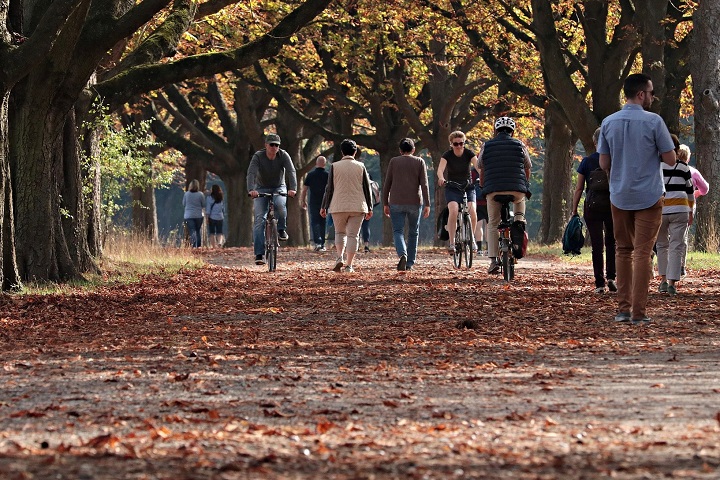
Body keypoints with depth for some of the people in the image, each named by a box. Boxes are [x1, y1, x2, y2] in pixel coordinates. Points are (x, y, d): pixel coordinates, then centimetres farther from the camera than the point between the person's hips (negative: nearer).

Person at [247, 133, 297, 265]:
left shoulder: (283, 155, -14)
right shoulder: (258, 156, -17)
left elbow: (291, 171, -25)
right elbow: (251, 173, -29)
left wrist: (292, 188, -43)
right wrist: (251, 189, -47)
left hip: (279, 188, 1)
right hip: (261, 189, 0)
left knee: (280, 204, -35)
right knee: (259, 219, -14)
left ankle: (281, 229, -9)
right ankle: (259, 254, -17)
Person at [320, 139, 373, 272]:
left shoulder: (335, 166, 0)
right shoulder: (360, 167, 2)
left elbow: (329, 188, 0)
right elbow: (367, 188, 6)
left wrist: (324, 206, 7)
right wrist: (369, 208, 13)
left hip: (339, 206, 0)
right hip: (357, 206, 0)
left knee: (340, 233, 16)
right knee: (353, 235, 3)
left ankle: (340, 257, -4)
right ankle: (349, 265, -2)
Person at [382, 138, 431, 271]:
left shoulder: (393, 162, 4)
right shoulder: (419, 162, 3)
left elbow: (387, 185, 3)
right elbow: (424, 184, -5)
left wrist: (385, 204, 9)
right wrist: (427, 205, -6)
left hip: (396, 203, -1)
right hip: (415, 203, 1)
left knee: (398, 231, 0)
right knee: (413, 233, 14)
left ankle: (402, 254, -28)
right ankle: (410, 263, 15)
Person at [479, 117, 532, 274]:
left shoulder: (487, 146, 11)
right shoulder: (519, 145, 9)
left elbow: (482, 171, 19)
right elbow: (527, 169, 19)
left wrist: (483, 187, 35)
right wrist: (525, 186, 36)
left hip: (493, 190, 0)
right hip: (517, 190, 0)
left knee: (493, 225, 9)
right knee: (520, 199, 35)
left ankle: (493, 260, 0)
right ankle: (519, 219, 10)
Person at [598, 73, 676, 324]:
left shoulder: (609, 123, 2)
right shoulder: (653, 121, -11)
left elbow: (604, 163, 6)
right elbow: (670, 160, -7)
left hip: (619, 197, 4)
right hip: (649, 196, -4)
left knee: (623, 251, 14)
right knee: (643, 252, -2)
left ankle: (623, 308, 12)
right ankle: (638, 311, -4)